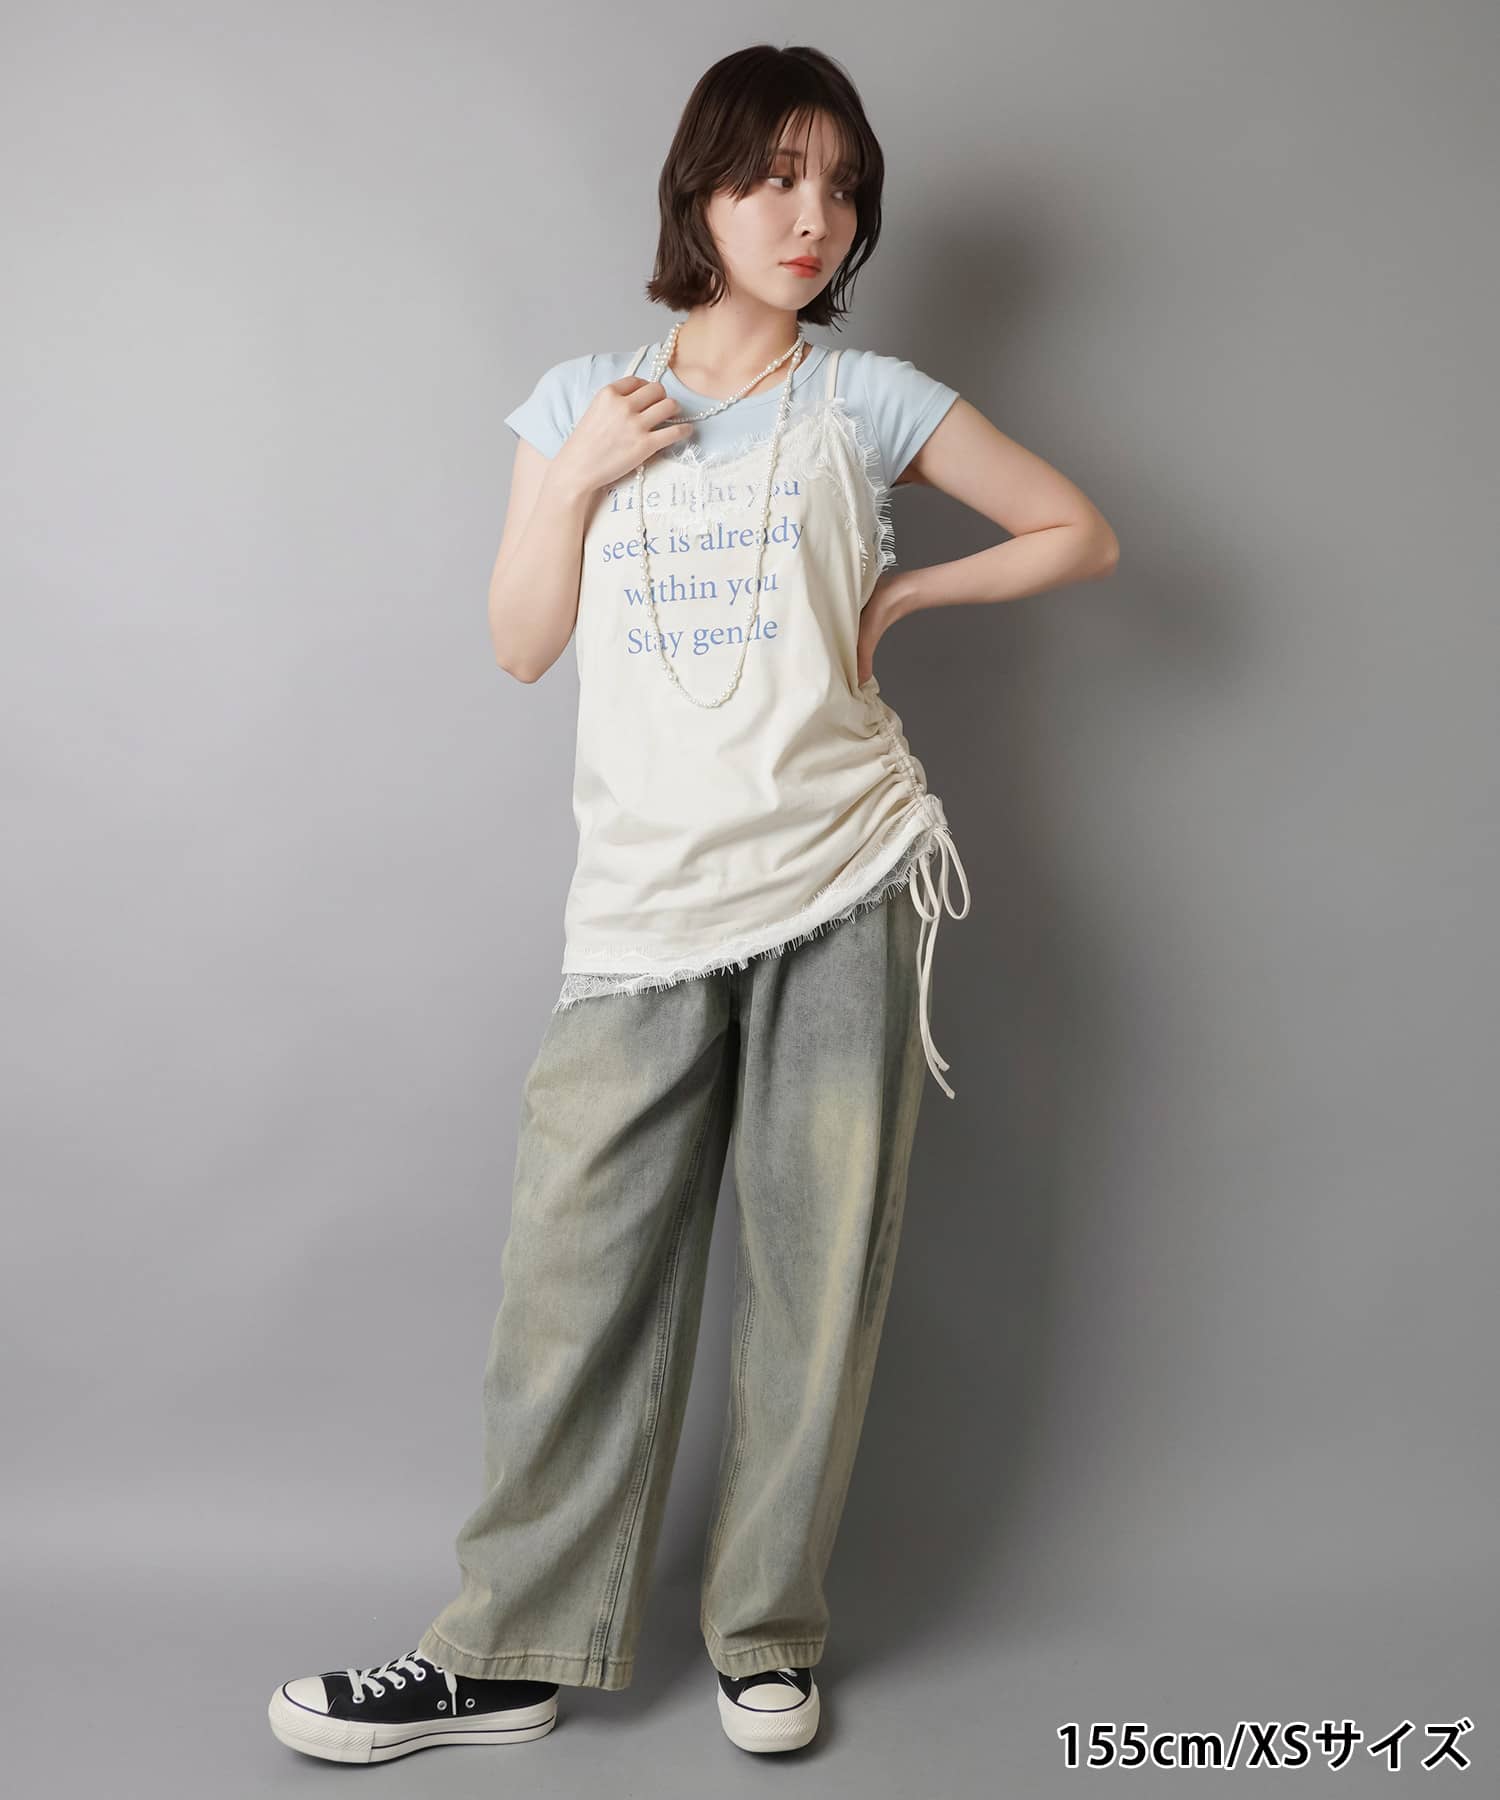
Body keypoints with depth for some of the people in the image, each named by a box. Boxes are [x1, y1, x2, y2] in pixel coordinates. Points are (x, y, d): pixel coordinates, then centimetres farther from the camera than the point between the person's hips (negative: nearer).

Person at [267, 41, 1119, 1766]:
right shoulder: (582, 399, 12)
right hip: (641, 906, 1)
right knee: (575, 1273, -1)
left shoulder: (865, 400, 8)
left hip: (843, 887, -1)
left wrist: (896, 593, 5)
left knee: (816, 1265, 4)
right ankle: (510, 1651, 13)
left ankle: (767, 1630, 20)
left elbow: (1077, 533, 13)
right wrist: (578, 474, -3)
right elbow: (521, 644, 9)